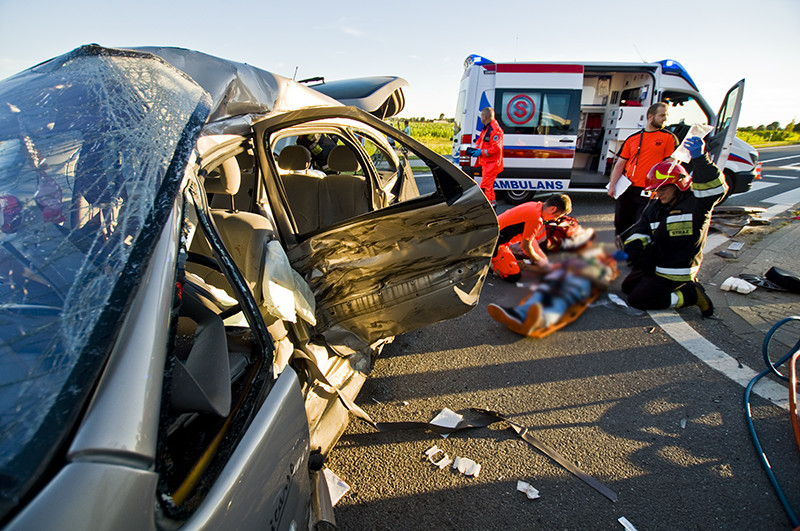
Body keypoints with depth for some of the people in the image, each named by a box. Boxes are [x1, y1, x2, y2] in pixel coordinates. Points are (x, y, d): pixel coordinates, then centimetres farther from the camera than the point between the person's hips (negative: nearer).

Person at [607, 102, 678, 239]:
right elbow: (620, 164, 11)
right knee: (621, 226, 10)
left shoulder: (669, 138, 5)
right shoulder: (633, 138, 13)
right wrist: (612, 185, 1)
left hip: (648, 193, -3)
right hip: (626, 190, 4)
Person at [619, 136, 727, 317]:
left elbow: (714, 187, -34)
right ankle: (680, 286, 19)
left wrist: (699, 158, -46)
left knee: (637, 300, -12)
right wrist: (628, 252, -16)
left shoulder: (695, 203, -14)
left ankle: (691, 294, 3)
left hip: (674, 272, -9)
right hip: (653, 266, 9)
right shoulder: (655, 207, 6)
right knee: (627, 287, 19)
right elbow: (641, 233, 3)